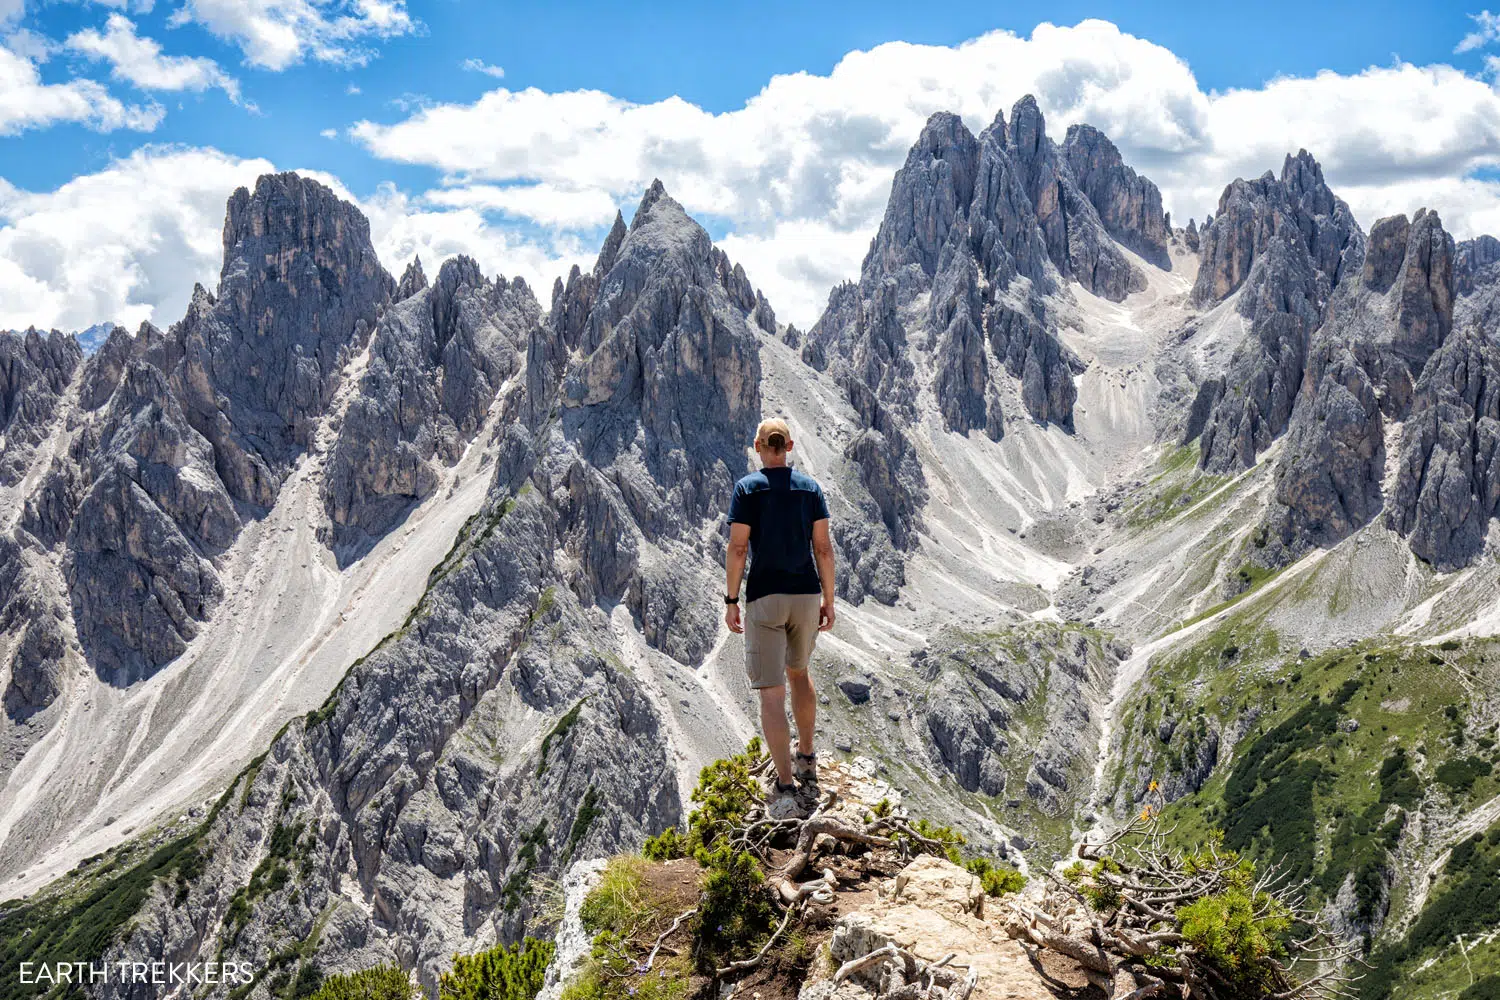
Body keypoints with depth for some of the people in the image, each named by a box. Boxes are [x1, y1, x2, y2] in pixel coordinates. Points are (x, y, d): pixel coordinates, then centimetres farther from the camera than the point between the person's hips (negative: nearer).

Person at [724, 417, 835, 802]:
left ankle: (785, 783, -4)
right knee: (798, 672, 26)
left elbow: (737, 548, -10)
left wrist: (730, 602, -2)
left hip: (764, 598, -4)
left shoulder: (747, 488, -6)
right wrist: (828, 600, 8)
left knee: (771, 692, -1)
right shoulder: (810, 487, 3)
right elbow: (823, 548, 1)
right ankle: (807, 760, 34)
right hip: (806, 596, 4)